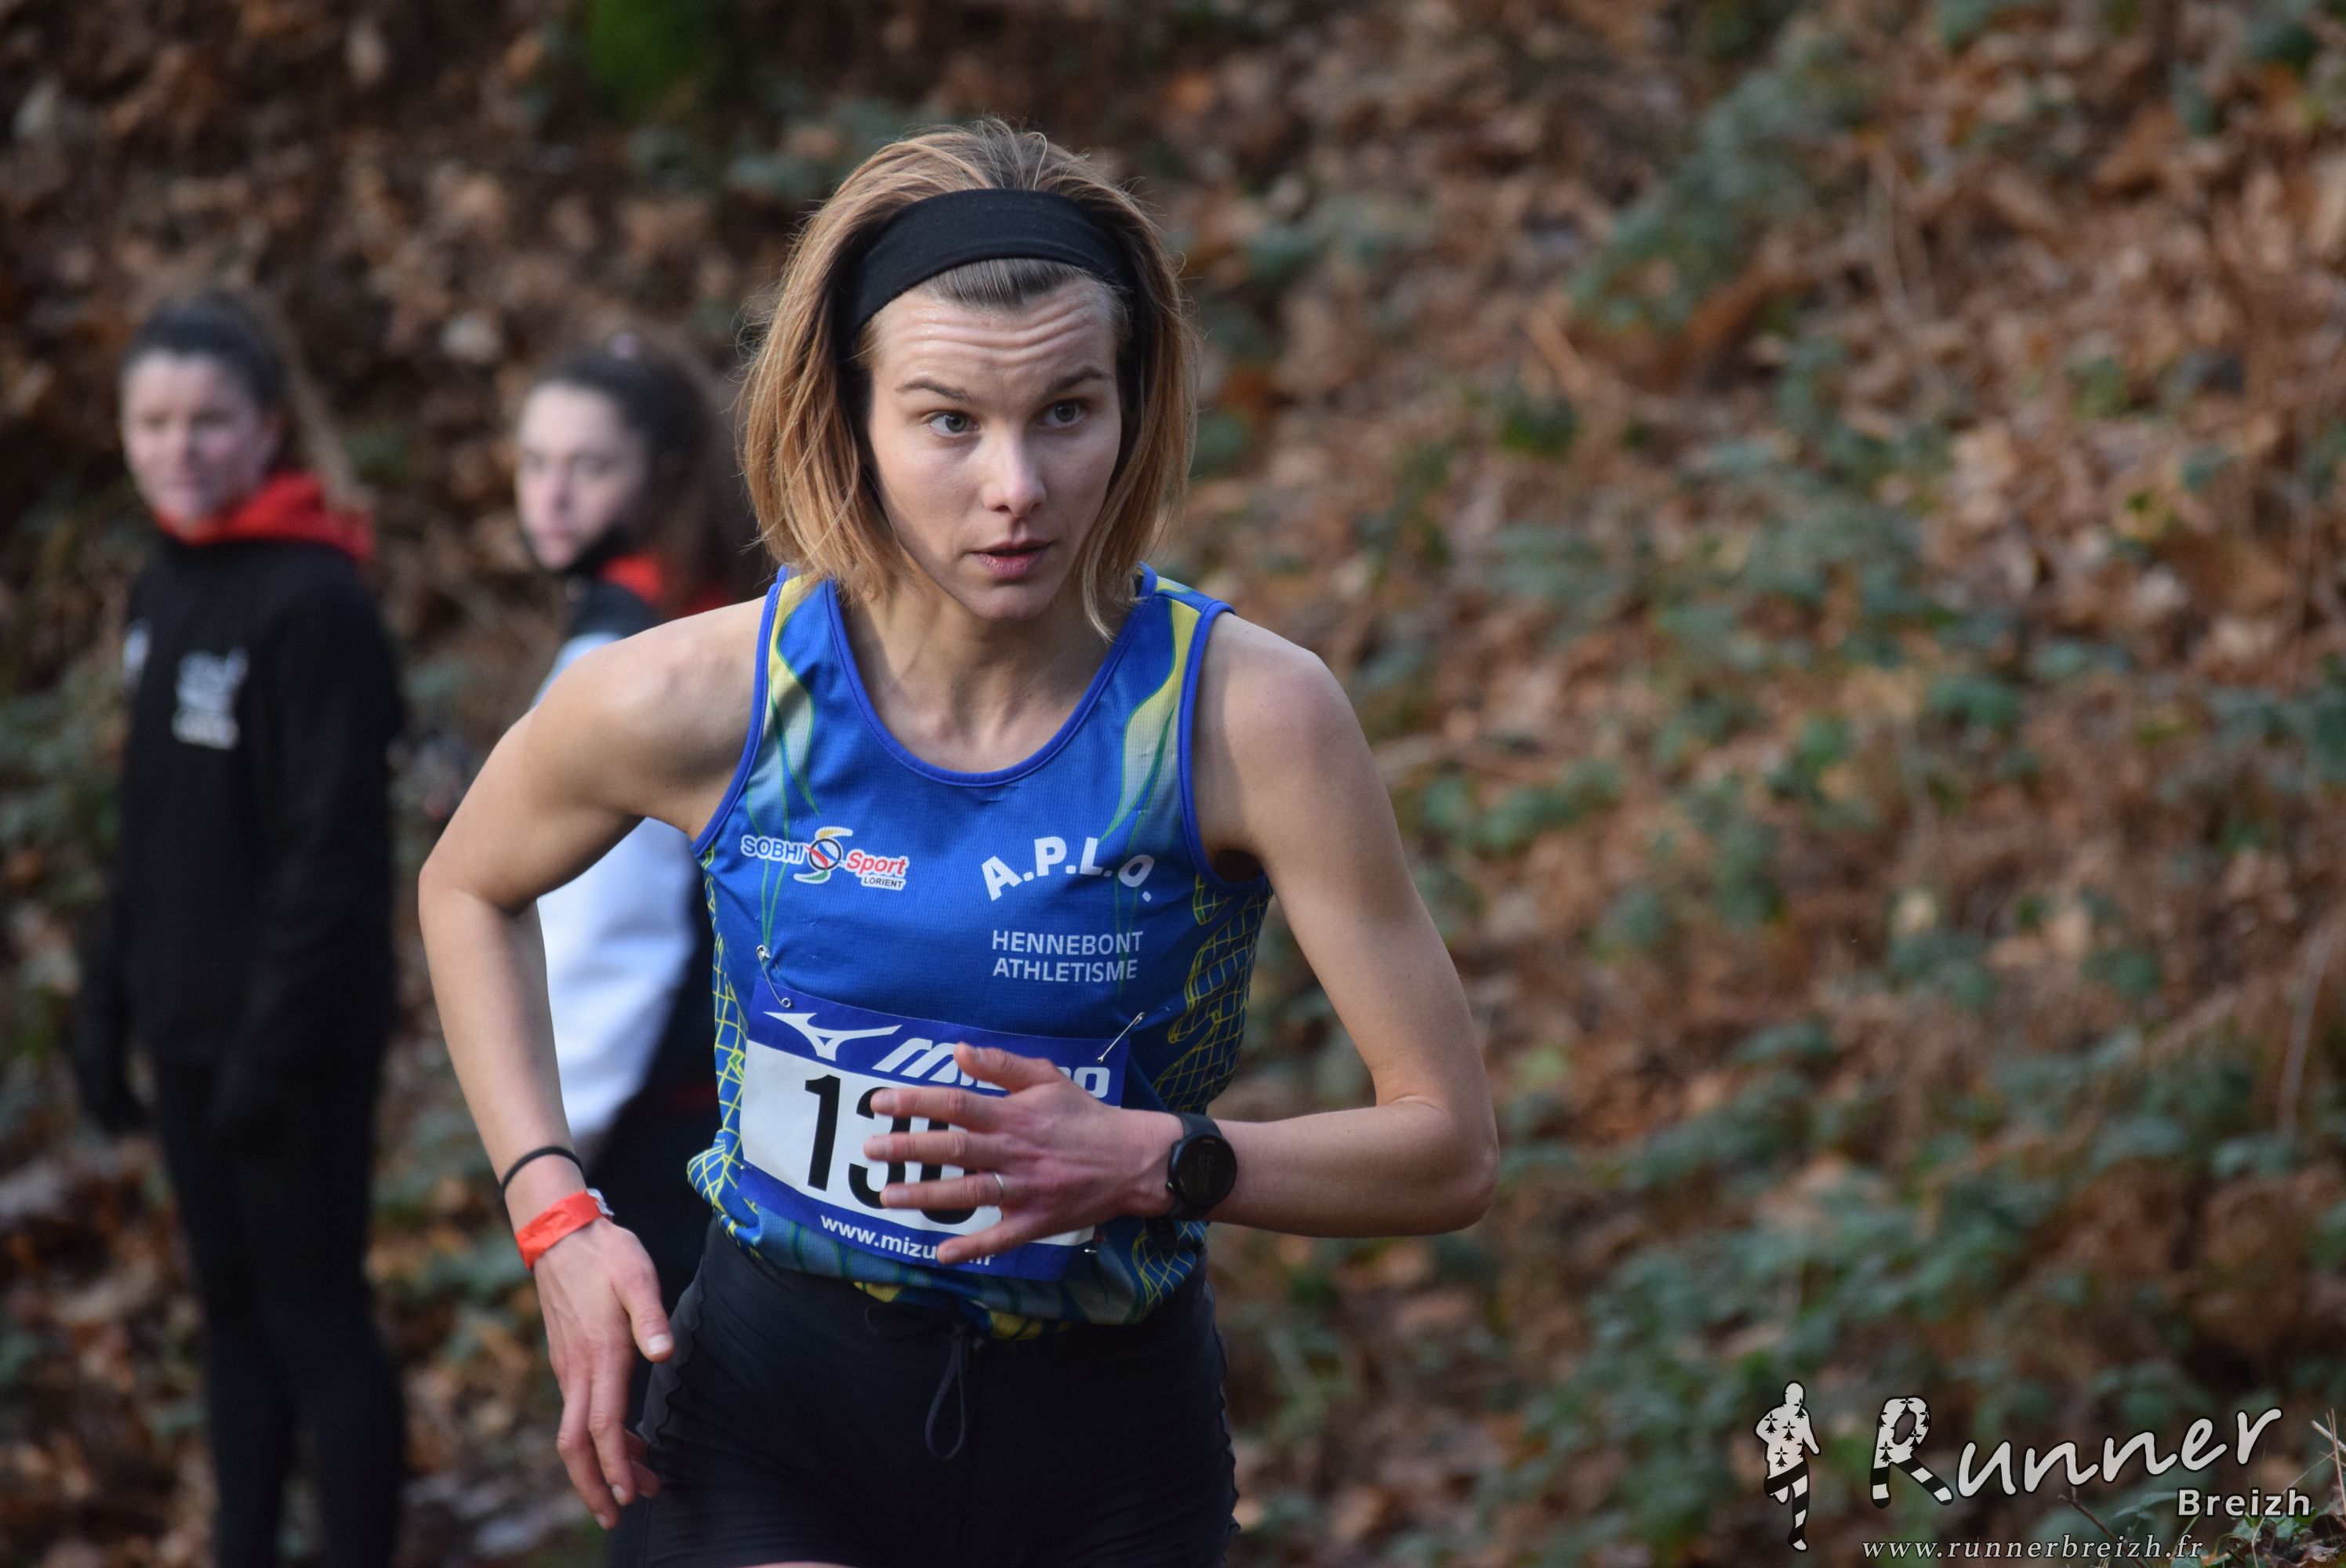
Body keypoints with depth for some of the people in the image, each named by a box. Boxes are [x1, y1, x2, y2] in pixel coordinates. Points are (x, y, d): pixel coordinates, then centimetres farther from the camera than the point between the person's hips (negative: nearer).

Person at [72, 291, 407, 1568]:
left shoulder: (313, 602, -16)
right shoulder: (162, 591, 8)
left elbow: (336, 846, -18)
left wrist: (278, 1035, -20)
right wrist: (107, 1002, 13)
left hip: (293, 1035, -7)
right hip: (188, 1029, 8)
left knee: (315, 1319, 0)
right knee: (231, 1310, 14)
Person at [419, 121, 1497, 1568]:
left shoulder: (1250, 716, -16)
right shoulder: (697, 701, -12)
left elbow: (1452, 1149, -10)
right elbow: (469, 888, 11)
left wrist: (1158, 1165, -26)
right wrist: (555, 1215, -1)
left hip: (1111, 1447, 1)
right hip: (778, 1408, 0)